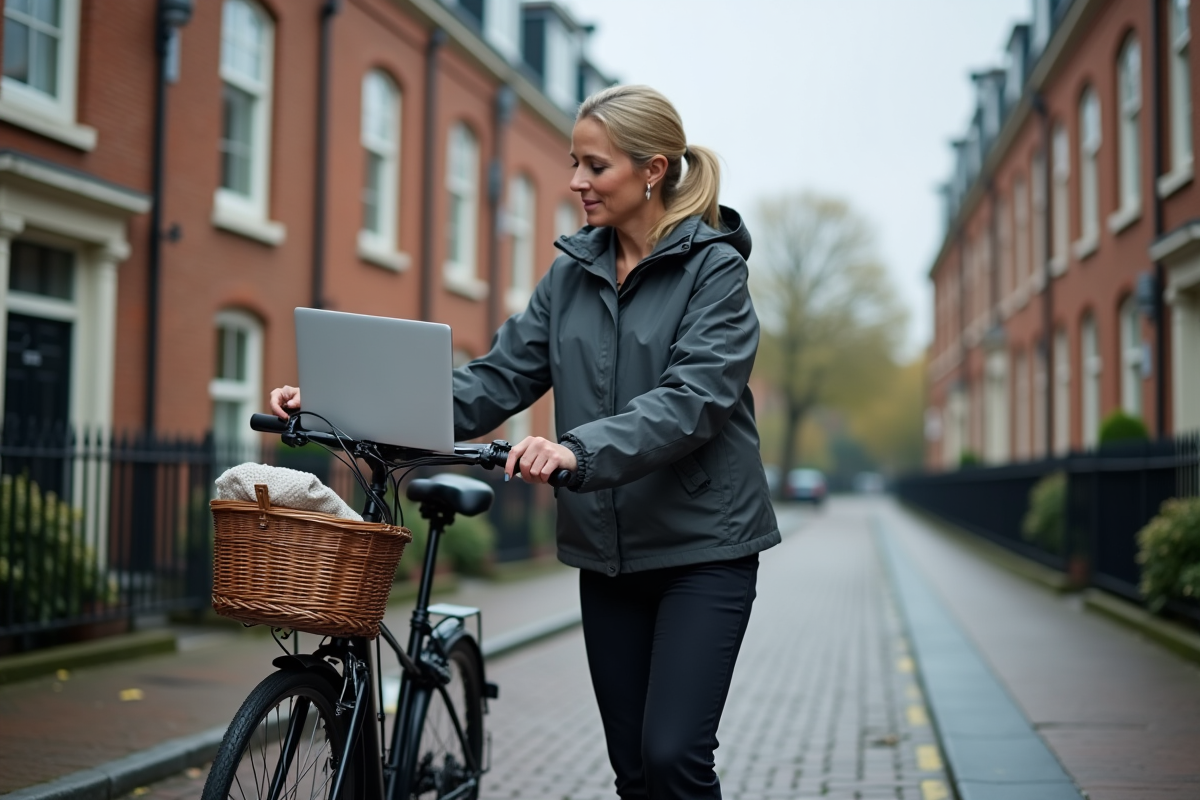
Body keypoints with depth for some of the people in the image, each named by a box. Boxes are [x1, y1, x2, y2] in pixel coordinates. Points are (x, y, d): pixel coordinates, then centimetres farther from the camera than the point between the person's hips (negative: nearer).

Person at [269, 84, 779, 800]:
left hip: (702, 545, -5)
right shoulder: (572, 273, 8)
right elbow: (497, 379, 3)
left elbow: (691, 399, -22)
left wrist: (580, 449, -39)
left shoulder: (715, 269, -9)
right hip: (608, 551, 6)